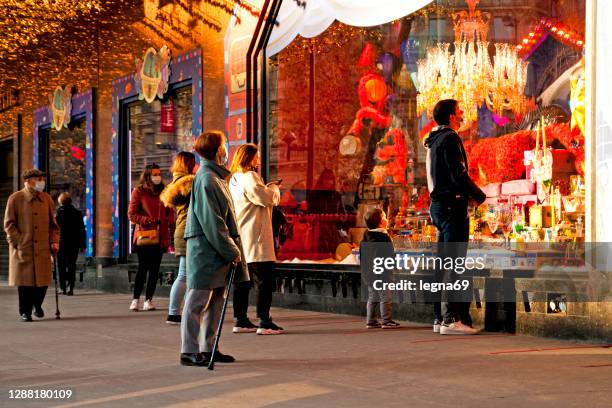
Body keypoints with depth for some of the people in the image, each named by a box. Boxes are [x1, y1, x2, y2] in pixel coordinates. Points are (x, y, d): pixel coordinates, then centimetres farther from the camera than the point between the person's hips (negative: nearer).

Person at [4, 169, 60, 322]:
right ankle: (25, 312, 11)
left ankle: (37, 305, 31)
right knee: (25, 281, 0)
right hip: (22, 248, -3)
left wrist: (54, 241, 3)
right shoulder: (15, 199, -1)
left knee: (43, 280, 5)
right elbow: (9, 224, -2)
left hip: (42, 248, 3)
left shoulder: (47, 198, 11)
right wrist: (19, 242, -10)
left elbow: (52, 223, 15)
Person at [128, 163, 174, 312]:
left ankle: (148, 300, 8)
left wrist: (169, 221, 0)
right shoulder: (139, 192, 1)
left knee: (155, 269, 3)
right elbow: (131, 215, -1)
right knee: (143, 267, -8)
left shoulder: (164, 192, 15)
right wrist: (147, 220, -15)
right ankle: (135, 299, 1)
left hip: (160, 236, 4)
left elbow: (170, 212, 21)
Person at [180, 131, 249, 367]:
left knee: (215, 301, 13)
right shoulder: (207, 179, -15)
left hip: (216, 250, 10)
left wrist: (231, 247, 15)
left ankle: (208, 348, 19)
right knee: (197, 302, -4)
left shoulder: (216, 177, 16)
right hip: (205, 249, -10)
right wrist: (231, 250, -18)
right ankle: (189, 351, 1)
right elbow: (211, 221, -19)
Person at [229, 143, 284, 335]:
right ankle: (264, 322, -10)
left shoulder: (234, 179, 17)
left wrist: (268, 188, 14)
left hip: (240, 240, 10)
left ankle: (241, 321, 14)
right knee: (265, 280, -7)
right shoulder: (249, 177, -13)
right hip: (254, 239, -10)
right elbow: (268, 199, -17)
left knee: (243, 281, 12)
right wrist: (274, 187, 1)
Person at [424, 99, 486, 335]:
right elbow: (458, 175, -18)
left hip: (438, 205, 10)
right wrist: (479, 195, -5)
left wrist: (470, 192, 15)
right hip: (453, 205, -10)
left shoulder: (434, 141, 19)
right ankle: (451, 318, -13)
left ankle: (440, 318, 12)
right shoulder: (450, 139, -10)